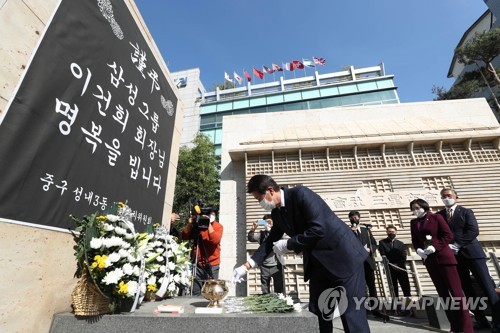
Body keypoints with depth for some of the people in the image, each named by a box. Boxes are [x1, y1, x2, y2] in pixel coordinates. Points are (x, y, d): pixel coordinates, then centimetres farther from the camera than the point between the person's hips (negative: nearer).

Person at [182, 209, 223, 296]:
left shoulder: (218, 226, -5)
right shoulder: (197, 225, 8)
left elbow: (215, 240, -22)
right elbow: (185, 236, 3)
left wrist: (209, 224, -22)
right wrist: (190, 223, -9)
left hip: (212, 264, -3)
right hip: (198, 263, 4)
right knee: (195, 292, 10)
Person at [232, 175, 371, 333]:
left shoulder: (300, 194, -21)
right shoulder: (276, 213, 3)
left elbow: (318, 229, -27)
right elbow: (270, 241, 10)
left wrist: (287, 244, -18)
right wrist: (246, 266, 4)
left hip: (343, 256, -7)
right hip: (317, 263, 8)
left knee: (352, 315, -1)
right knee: (317, 312, 11)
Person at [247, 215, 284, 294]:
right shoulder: (261, 234, 6)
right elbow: (251, 238, -3)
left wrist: (269, 228, -21)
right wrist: (253, 229, -20)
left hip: (276, 265, -2)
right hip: (264, 266, 2)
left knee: (279, 291, 7)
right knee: (265, 291, 11)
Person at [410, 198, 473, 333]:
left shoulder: (436, 217, -4)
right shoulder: (413, 222, 9)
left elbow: (448, 235, -9)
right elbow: (414, 240, 10)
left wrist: (435, 247, -19)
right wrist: (418, 250, -9)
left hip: (443, 257, -5)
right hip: (429, 260, 5)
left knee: (456, 290, -2)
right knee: (442, 292, 10)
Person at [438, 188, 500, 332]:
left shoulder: (466, 211, 4)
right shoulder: (438, 215, 10)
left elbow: (474, 231, -8)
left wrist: (457, 245, -16)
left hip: (471, 252, -2)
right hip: (453, 255, 3)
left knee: (487, 287, -3)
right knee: (467, 289, 6)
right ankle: (481, 320, 15)